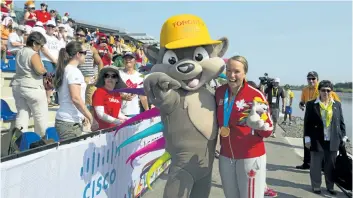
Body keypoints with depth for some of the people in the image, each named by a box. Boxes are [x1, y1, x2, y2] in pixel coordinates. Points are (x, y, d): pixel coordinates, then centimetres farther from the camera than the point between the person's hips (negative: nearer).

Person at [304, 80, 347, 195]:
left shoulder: (337, 104, 5)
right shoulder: (311, 104, -4)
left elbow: (341, 122, 10)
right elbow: (307, 123, -3)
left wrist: (343, 137, 8)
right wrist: (307, 138, -6)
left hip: (333, 141, 3)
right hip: (317, 141, -2)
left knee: (331, 166, 12)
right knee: (316, 165, 9)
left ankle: (330, 187, 26)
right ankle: (316, 186, 23)